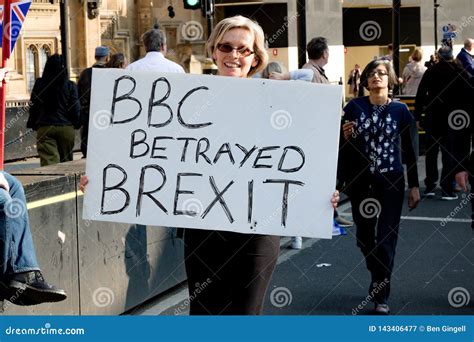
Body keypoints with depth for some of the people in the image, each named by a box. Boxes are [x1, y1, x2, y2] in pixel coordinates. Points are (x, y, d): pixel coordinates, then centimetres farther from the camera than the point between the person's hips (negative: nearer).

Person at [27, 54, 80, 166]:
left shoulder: (39, 84, -3)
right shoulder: (70, 86, -6)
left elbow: (33, 107, 2)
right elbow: (75, 108, -4)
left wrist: (32, 124, 13)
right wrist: (77, 124, 12)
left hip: (44, 128, 0)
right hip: (66, 127, 0)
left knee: (48, 162, -4)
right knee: (66, 162, 14)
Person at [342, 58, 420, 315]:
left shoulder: (400, 110, 0)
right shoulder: (354, 107, 0)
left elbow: (409, 149, 3)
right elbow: (343, 147, 6)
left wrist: (414, 185, 2)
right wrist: (345, 137, -16)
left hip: (391, 181, -1)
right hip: (359, 181, 2)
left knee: (386, 238, -2)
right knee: (364, 236, 11)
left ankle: (381, 297, 6)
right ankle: (377, 277, 37)